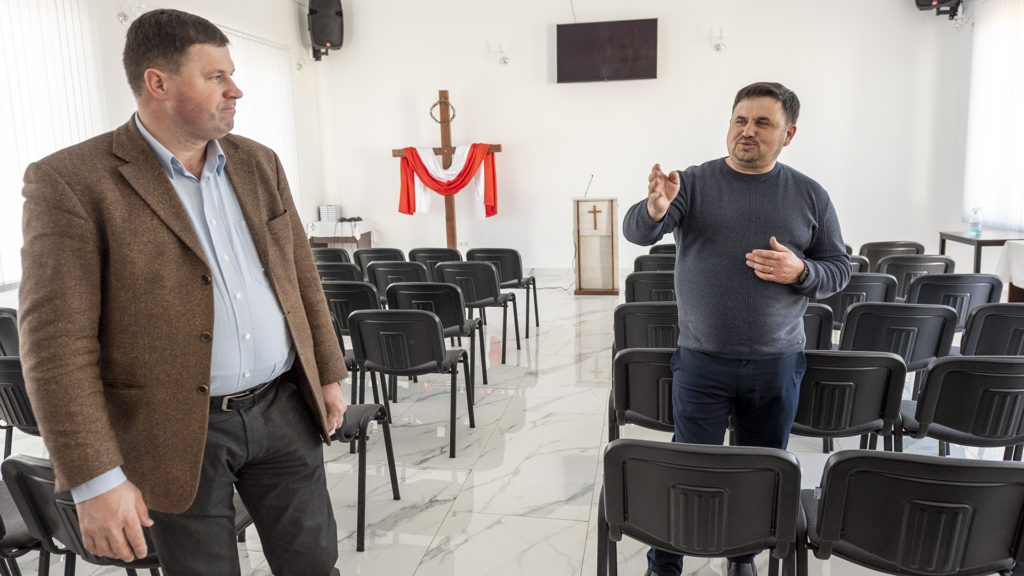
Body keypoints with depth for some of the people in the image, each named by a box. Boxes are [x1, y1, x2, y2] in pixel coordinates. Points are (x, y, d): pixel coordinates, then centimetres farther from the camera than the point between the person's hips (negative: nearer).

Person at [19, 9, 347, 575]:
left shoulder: (258, 163, 6)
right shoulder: (72, 182, -12)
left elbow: (301, 275, 11)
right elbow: (57, 343, -14)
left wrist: (328, 375, 11)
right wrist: (96, 479, -15)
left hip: (283, 408, 5)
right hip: (179, 433, -4)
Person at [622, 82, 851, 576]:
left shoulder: (809, 195, 4)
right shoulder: (694, 183, -3)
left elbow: (839, 270, 8)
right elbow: (637, 231, -17)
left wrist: (800, 271, -14)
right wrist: (655, 208, -40)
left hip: (777, 364, 3)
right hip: (702, 361, -2)